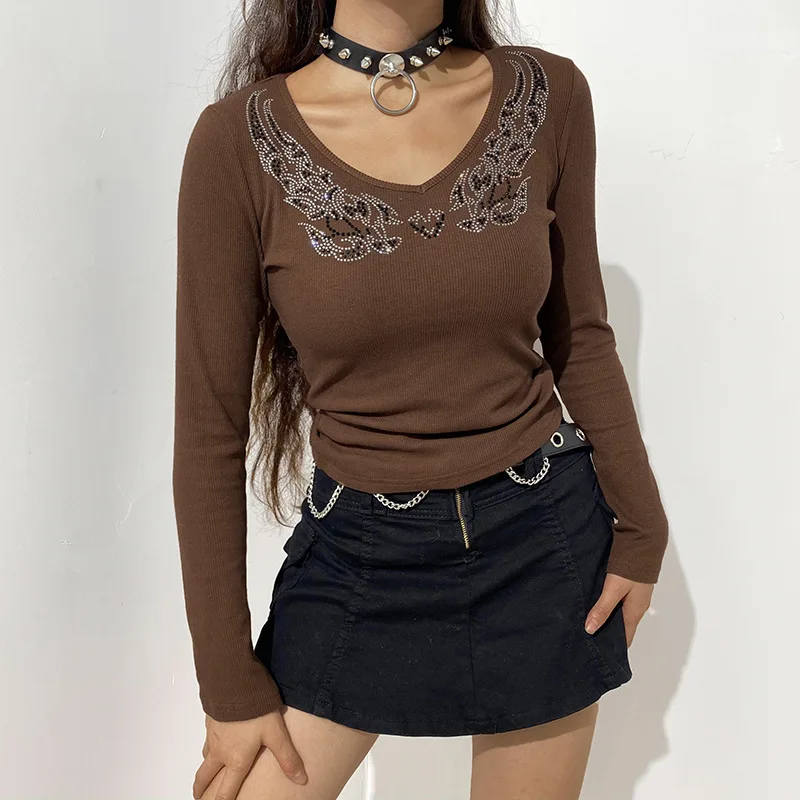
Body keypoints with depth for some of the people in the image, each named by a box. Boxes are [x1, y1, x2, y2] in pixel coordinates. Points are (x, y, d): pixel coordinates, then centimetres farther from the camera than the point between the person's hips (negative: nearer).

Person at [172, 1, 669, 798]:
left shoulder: (548, 97, -5)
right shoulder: (239, 141, -12)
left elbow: (579, 336, 6)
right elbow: (210, 426, -9)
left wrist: (639, 526, 8)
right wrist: (231, 682, -5)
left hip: (544, 540, 2)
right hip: (356, 553, -1)